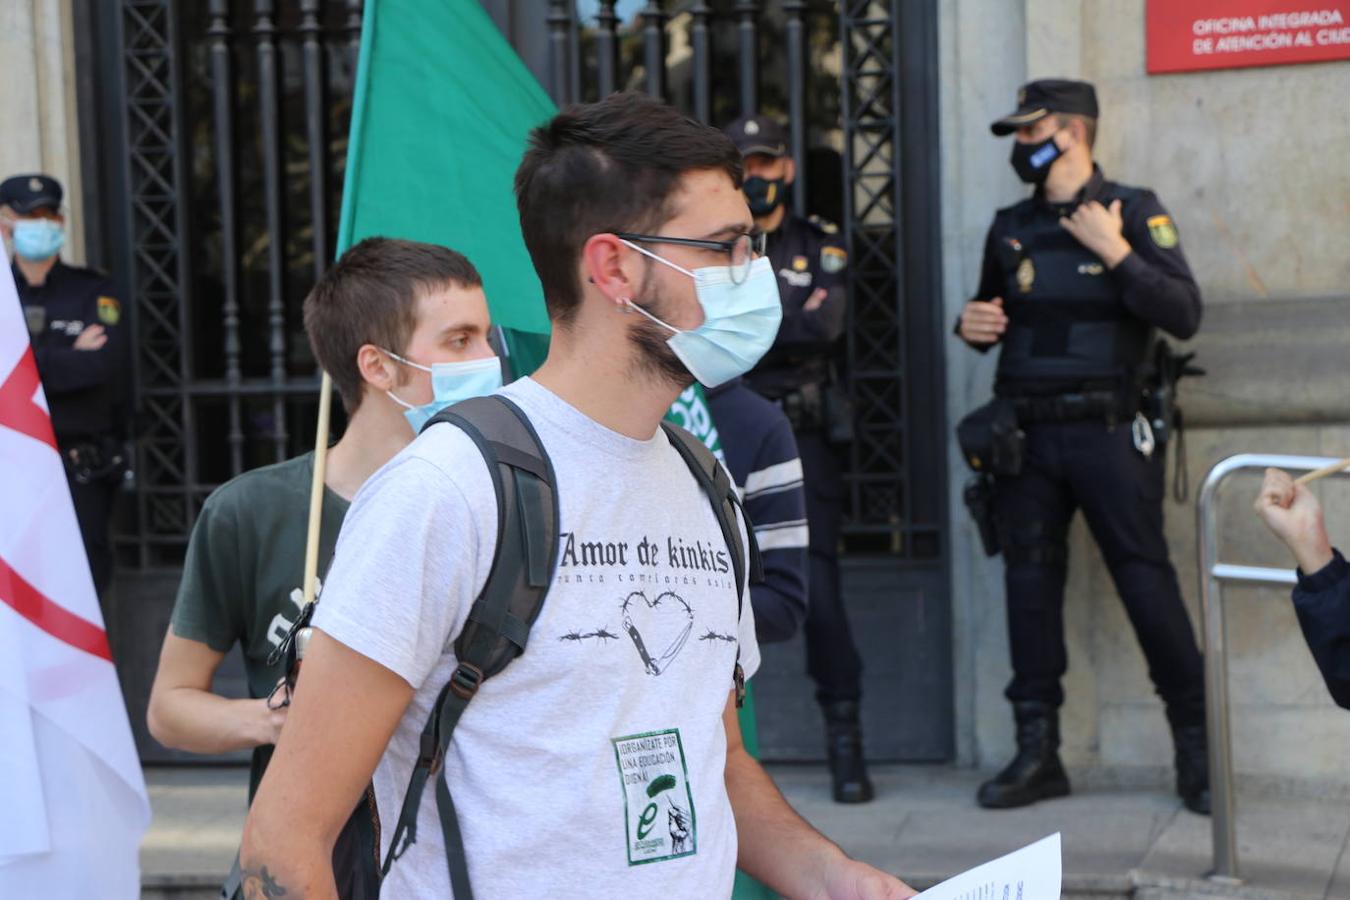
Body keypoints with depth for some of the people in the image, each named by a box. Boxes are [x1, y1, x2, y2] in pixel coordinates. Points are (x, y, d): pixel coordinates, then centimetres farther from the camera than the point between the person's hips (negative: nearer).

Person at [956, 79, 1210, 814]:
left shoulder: (1132, 211, 0)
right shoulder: (1010, 228, 14)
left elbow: (1184, 314, -9)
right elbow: (990, 318, 26)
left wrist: (1117, 254, -17)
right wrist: (970, 325, 4)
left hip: (1106, 430, -5)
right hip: (1025, 435, 5)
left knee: (1147, 581, -5)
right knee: (1030, 584, 6)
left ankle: (1196, 748, 6)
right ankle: (1037, 753, 14)